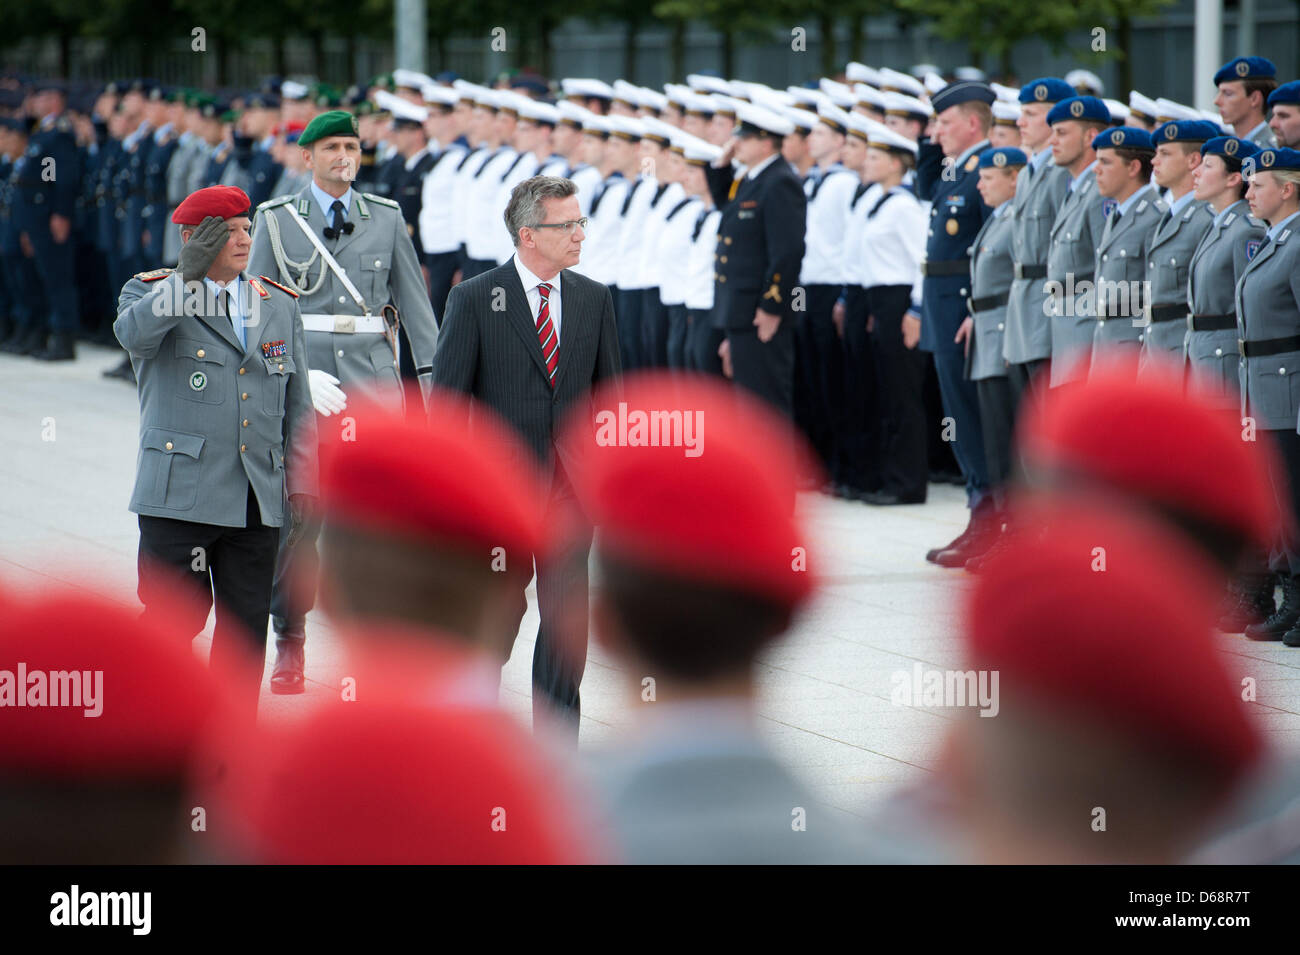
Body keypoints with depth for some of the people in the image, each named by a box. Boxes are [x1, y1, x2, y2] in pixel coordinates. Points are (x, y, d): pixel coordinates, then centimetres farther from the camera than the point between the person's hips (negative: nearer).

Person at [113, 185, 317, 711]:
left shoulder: (280, 305, 15)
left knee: (246, 624, 5)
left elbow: (298, 406, 15)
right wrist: (188, 276, -23)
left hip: (257, 499, 4)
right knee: (177, 616, -5)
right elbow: (134, 332, -22)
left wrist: (301, 484, 8)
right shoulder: (151, 292, 3)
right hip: (179, 494, -4)